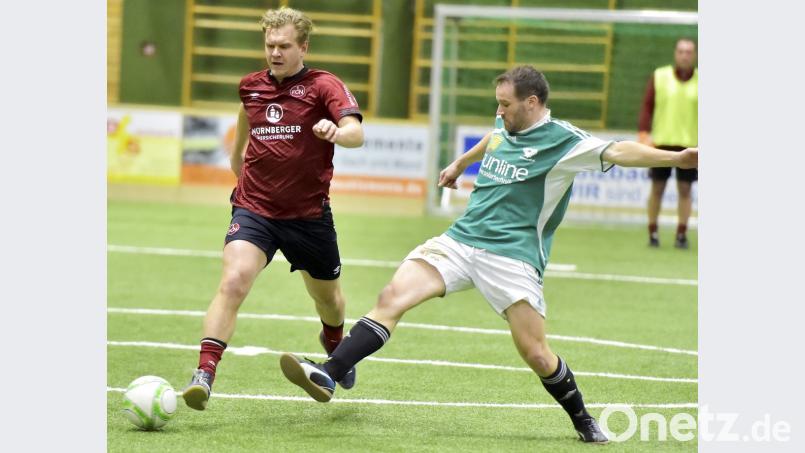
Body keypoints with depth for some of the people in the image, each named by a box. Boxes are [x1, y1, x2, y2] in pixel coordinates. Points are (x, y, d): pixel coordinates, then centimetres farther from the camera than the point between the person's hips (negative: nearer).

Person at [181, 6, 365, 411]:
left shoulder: (323, 86, -8)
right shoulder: (251, 86, 5)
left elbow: (356, 133, -26)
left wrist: (335, 131, -47)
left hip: (309, 214, -1)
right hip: (254, 209, 1)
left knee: (327, 297, 19)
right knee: (232, 282, -24)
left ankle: (334, 344, 55)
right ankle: (204, 374, -29)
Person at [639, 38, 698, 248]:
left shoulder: (700, 81, 3)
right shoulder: (659, 77, 2)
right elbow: (647, 106, 2)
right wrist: (644, 134, -6)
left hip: (690, 144, 0)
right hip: (661, 142, 0)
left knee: (685, 189, 1)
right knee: (657, 187, 3)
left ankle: (681, 233, 7)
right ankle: (652, 232, 11)